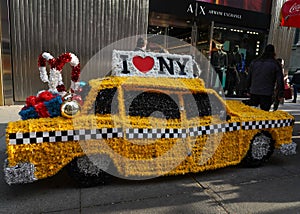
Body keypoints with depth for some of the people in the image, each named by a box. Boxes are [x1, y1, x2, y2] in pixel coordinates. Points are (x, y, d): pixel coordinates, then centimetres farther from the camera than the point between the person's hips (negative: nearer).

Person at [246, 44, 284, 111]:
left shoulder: (254, 62, 9)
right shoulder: (275, 64, -2)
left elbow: (249, 78, 14)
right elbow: (280, 80, -1)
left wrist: (248, 89, 22)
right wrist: (280, 94, 6)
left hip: (254, 93, 3)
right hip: (267, 94, -3)